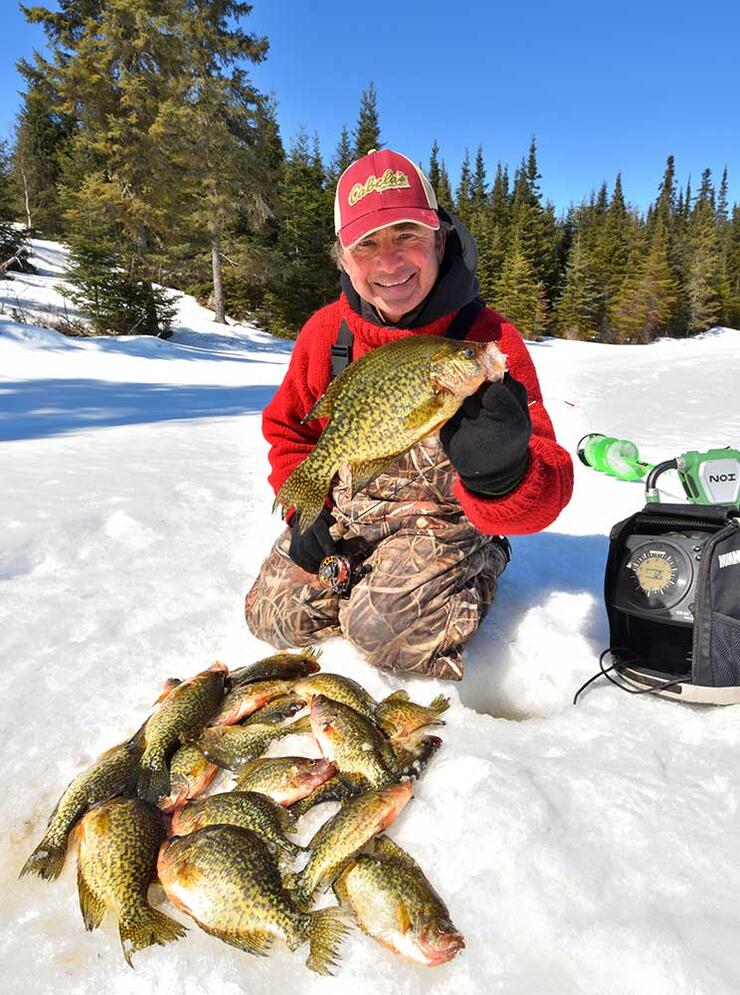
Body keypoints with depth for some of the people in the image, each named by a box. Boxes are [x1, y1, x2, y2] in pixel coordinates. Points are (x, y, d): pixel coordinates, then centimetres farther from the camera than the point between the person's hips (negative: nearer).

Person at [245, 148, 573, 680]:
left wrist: (502, 474, -51)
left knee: (385, 628, -23)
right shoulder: (326, 332, -7)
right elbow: (288, 428, 10)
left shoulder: (490, 339, -20)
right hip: (341, 515, 5)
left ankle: (470, 587, 11)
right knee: (275, 617, 0)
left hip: (446, 520, -4)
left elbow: (548, 491, -26)